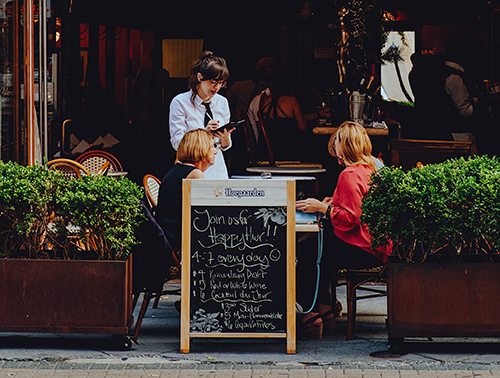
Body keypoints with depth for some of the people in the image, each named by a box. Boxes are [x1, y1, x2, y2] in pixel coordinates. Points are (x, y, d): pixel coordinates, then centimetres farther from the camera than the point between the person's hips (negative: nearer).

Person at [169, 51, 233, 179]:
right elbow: (176, 142, -10)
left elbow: (225, 146, 12)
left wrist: (225, 138, -10)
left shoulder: (222, 102, 10)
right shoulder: (180, 102, -3)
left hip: (217, 168, 3)